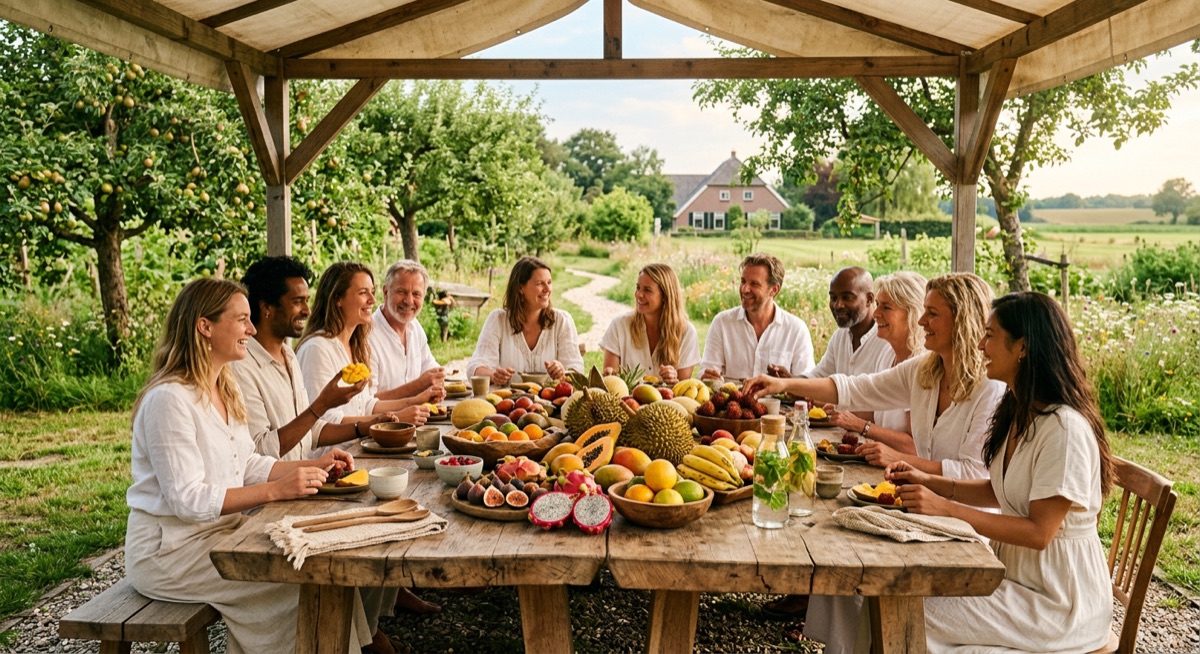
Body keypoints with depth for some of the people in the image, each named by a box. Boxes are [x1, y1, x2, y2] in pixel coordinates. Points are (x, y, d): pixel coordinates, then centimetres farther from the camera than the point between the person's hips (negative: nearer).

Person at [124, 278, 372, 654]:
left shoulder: (224, 389, 9)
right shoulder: (169, 399, -20)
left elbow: (248, 465, 12)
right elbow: (186, 499, -24)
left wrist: (314, 465, -1)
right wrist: (275, 490, -28)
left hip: (220, 530, 9)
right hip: (169, 551, -8)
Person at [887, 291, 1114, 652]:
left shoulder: (1065, 428, -24)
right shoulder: (1019, 413, 6)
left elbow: (1038, 532, -25)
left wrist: (947, 509, -28)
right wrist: (930, 482, 1)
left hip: (1057, 599, -8)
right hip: (1013, 568, 8)